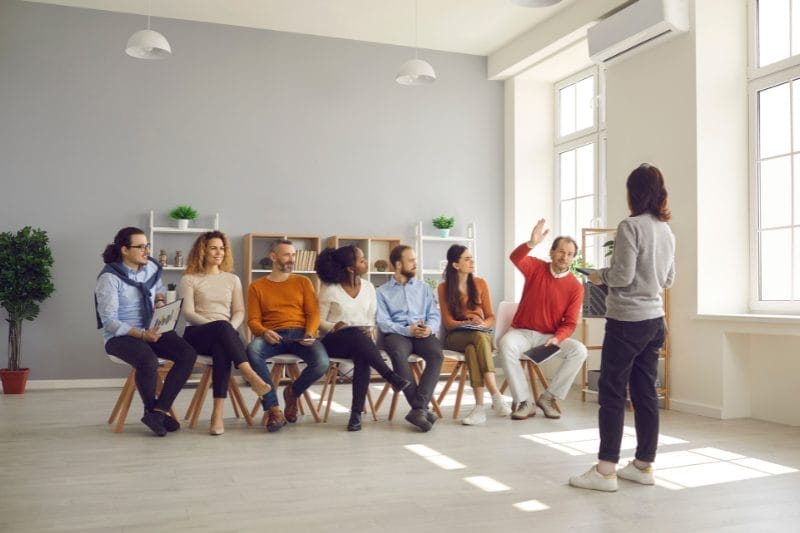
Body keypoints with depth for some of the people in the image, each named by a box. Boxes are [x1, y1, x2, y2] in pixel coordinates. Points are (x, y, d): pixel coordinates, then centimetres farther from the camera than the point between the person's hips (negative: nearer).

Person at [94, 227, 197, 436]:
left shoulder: (152, 267, 7)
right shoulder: (109, 278, -11)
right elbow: (109, 321, -16)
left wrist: (160, 300, 3)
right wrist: (142, 334, -28)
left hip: (151, 330, 6)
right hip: (120, 336, -6)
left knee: (188, 354, -20)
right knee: (149, 362, -36)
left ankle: (159, 411, -15)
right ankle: (151, 410, -6)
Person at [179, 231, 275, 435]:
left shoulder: (233, 279, 20)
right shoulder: (189, 279, 9)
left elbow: (239, 312, 11)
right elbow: (188, 314, -3)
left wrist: (230, 329, -12)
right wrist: (220, 326, -18)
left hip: (224, 334, 2)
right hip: (197, 335, -2)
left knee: (222, 349, -37)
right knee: (221, 326, -38)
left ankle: (218, 414, -44)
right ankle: (251, 375, -49)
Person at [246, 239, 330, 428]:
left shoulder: (303, 282, 18)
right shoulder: (257, 286, 15)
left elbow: (313, 313, 9)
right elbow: (253, 320, 6)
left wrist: (310, 333, -12)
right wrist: (264, 332, -18)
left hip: (300, 334, 1)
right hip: (273, 337, -1)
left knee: (322, 363, -29)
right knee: (252, 350, -36)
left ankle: (293, 392, 5)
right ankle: (273, 408, -26)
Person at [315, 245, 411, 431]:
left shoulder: (368, 287, 11)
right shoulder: (329, 289, -1)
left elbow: (371, 319, 12)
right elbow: (319, 321, 0)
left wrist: (370, 330, -10)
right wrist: (334, 327, -19)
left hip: (360, 341, 3)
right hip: (335, 341, -2)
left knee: (362, 357, -35)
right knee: (356, 335, -38)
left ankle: (356, 413, -37)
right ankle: (392, 377, -35)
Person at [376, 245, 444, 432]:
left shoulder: (424, 287, 23)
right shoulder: (382, 291, 13)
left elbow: (435, 315, 13)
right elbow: (383, 322, -1)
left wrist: (430, 328, -11)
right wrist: (408, 330, -17)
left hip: (423, 333, 2)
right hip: (397, 333, -2)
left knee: (437, 354, -32)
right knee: (398, 354, -38)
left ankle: (418, 408, -36)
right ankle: (421, 408, -33)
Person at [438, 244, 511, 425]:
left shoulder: (480, 283, 11)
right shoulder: (444, 287, 6)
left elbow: (491, 317, 10)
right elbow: (447, 321, 0)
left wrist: (482, 324, -13)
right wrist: (467, 323, -19)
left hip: (481, 333, 2)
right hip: (456, 335, -1)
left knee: (472, 349, -38)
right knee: (479, 338, -38)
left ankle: (479, 407, -47)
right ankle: (495, 395, -46)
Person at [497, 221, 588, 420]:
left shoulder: (576, 287, -5)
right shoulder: (536, 267, -5)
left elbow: (570, 323, -5)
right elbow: (515, 258, -27)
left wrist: (556, 338, -25)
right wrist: (532, 244, -46)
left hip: (551, 336, 1)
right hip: (522, 332, -1)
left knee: (579, 350, -24)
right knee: (506, 344, -33)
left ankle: (548, 397, -10)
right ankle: (525, 402, -24)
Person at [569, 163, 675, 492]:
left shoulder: (631, 226, -13)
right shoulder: (667, 232, 11)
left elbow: (622, 276, -17)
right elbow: (669, 280, 18)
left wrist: (599, 276, 1)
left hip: (627, 321, -8)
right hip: (655, 321, 8)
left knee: (611, 394, -3)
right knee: (645, 393, 11)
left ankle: (606, 471, -1)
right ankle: (644, 465, 18)